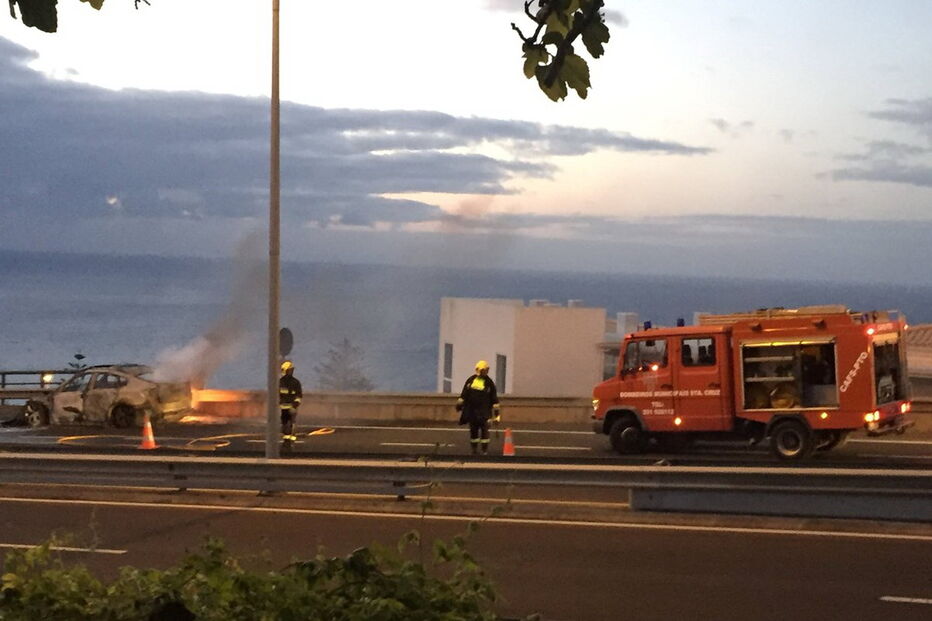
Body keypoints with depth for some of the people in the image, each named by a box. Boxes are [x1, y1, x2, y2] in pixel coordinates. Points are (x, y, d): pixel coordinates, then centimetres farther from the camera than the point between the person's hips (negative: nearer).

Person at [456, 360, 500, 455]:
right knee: (473, 431, 7)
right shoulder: (471, 380, 7)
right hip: (471, 410, 2)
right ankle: (474, 450, 17)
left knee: (484, 430, -6)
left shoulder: (489, 382, 2)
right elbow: (464, 394, 15)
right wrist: (459, 404, 12)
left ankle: (485, 451, 0)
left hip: (484, 411, -2)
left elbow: (494, 399, 4)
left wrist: (496, 412, 1)